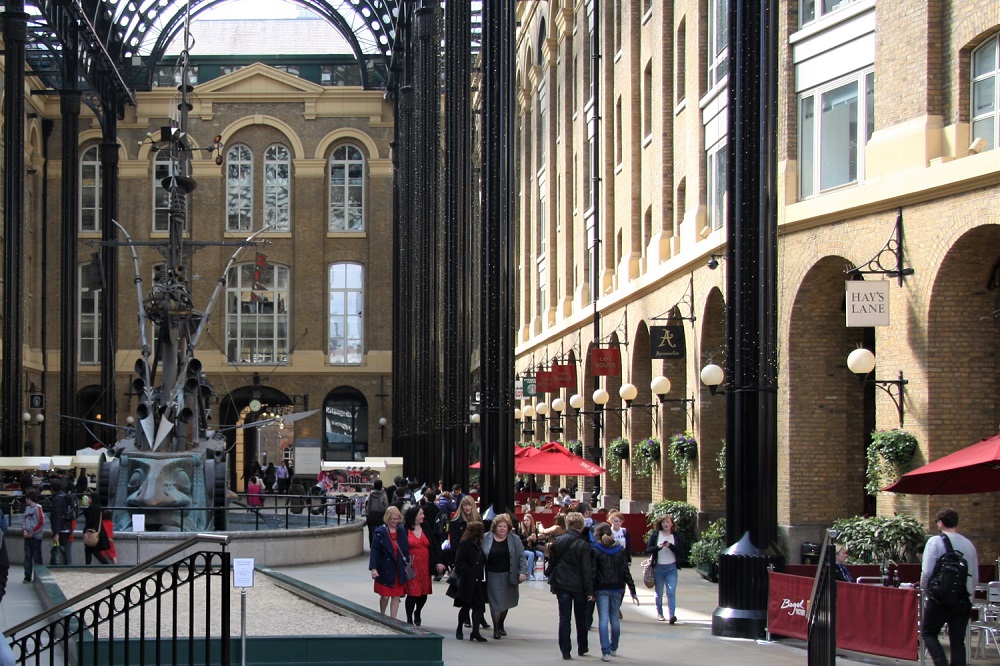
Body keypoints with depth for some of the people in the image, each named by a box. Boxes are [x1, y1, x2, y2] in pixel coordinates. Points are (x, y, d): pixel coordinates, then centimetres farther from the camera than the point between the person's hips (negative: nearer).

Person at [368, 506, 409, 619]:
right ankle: (382, 616, 27)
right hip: (385, 570, -4)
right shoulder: (380, 532, -9)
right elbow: (375, 551, -11)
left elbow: (406, 549, 11)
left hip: (398, 570, 4)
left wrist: (407, 565, 8)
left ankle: (393, 618, 15)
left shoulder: (402, 531, 5)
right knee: (385, 596, 3)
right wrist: (373, 568, -18)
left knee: (396, 596, 6)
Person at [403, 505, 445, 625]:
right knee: (412, 593, -6)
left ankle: (417, 613, 36)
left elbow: (435, 546, 8)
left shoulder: (426, 530, 9)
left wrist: (438, 562, -2)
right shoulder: (404, 531, -5)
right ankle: (409, 619, 9)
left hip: (425, 567, 4)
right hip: (411, 567, -4)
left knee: (423, 594, 7)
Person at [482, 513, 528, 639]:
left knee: (506, 602, 11)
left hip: (508, 576, 2)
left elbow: (521, 557, 1)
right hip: (493, 576, -2)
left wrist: (523, 572, -10)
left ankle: (501, 625, 30)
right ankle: (496, 628, 6)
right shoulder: (486, 539, 0)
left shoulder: (514, 540, 2)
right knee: (495, 602, -5)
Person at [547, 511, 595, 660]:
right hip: (579, 586, -2)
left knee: (564, 618, 4)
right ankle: (582, 648, 25)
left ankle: (565, 651, 1)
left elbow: (551, 563, 5)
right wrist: (590, 591, -9)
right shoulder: (584, 545, -13)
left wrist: (552, 581, 17)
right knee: (581, 617, 15)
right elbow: (587, 569, -13)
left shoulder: (557, 542, -2)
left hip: (561, 585, 2)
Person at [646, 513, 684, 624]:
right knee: (659, 593, 12)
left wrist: (670, 546, -19)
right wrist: (658, 547, -20)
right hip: (658, 567, 1)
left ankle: (672, 615, -20)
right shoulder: (655, 535, 1)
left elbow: (681, 550, -4)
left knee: (671, 592, -13)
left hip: (671, 567, -1)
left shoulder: (676, 536, 3)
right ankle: (659, 613, 27)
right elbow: (648, 549, -3)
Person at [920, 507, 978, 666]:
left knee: (928, 633, 11)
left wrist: (925, 590, 2)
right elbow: (975, 576, 9)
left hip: (940, 599, -4)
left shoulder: (935, 542, -9)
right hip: (963, 601, 4)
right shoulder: (968, 544, 6)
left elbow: (927, 571, -14)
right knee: (958, 641, 8)